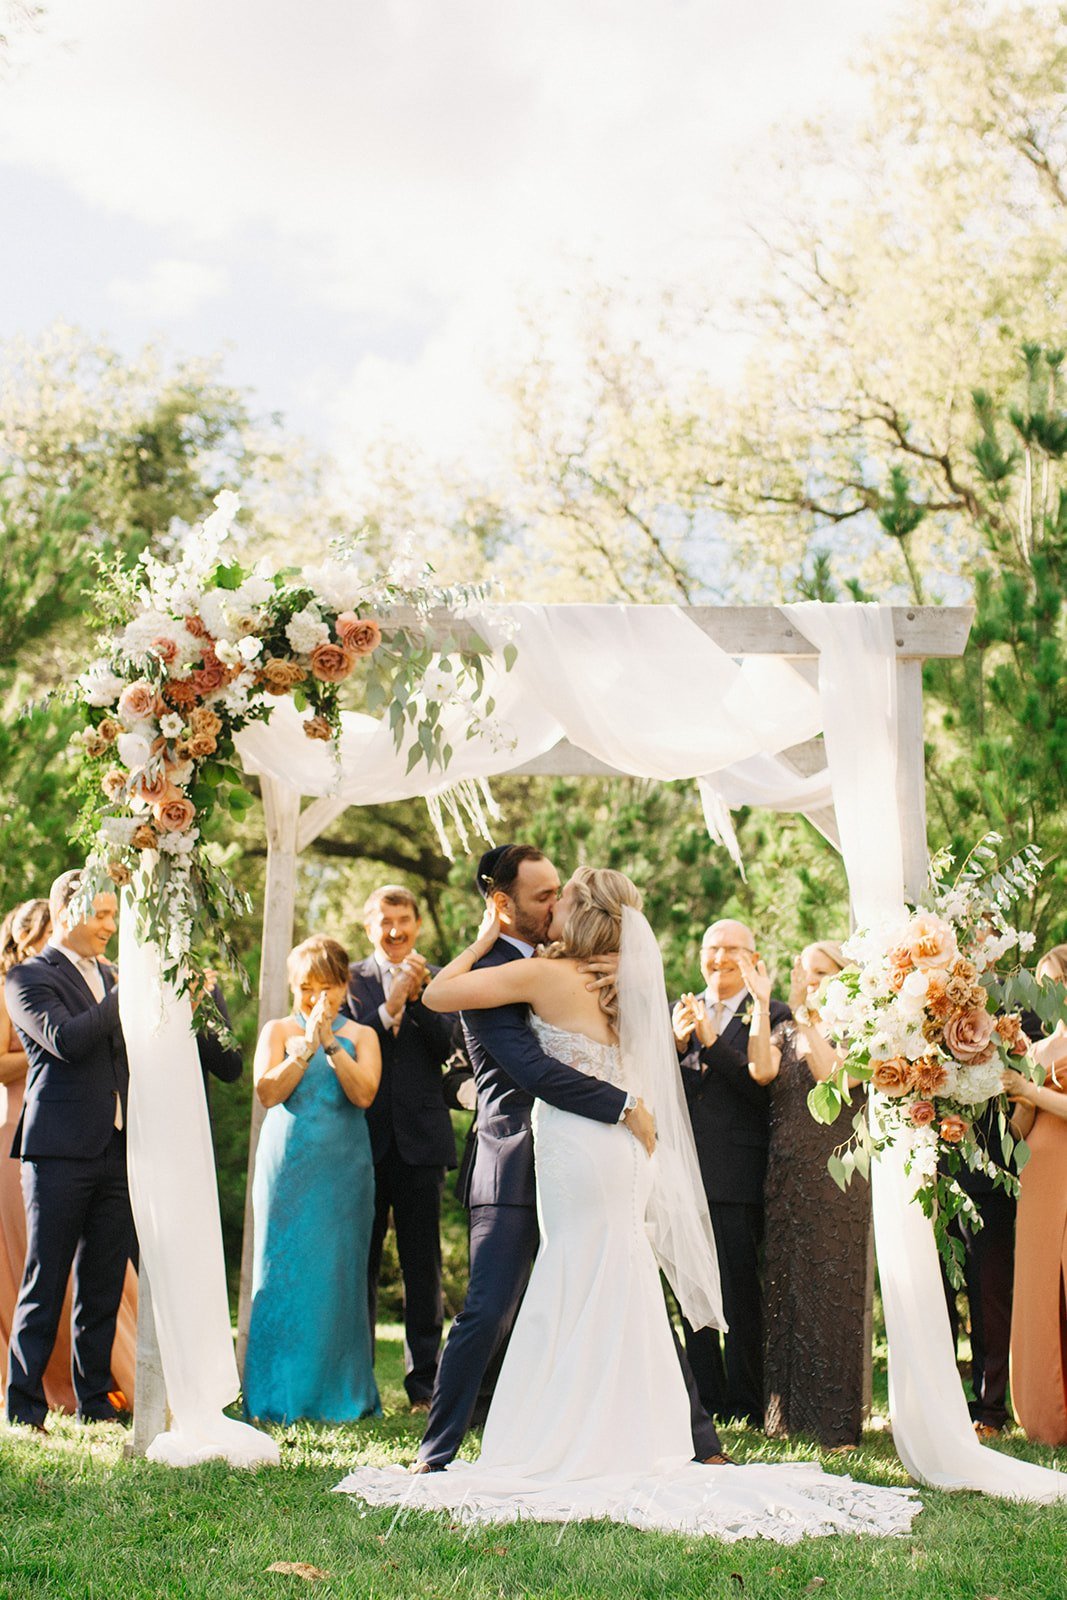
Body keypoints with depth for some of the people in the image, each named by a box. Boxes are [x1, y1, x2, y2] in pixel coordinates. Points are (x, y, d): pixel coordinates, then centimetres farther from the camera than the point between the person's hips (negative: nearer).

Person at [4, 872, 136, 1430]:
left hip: (116, 1151, 6)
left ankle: (95, 1401, 17)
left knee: (103, 1287, 9)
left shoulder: (106, 977, 19)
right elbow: (65, 1038, -20)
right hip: (60, 1151, -6)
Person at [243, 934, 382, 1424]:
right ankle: (277, 1397, 4)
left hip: (343, 1170, 1)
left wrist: (330, 1042, -13)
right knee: (283, 1272, -2)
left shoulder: (360, 1036, 9)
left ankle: (338, 1395, 10)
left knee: (338, 1275, 2)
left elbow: (364, 1094, -8)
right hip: (288, 1167, -1)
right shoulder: (278, 1030, 7)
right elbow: (268, 1092, -8)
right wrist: (307, 1045, -13)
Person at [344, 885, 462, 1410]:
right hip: (365, 1136, 0)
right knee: (360, 1260, 5)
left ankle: (424, 1383, 6)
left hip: (421, 1136, 0)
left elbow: (446, 1048, -4)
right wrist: (390, 1007, -19)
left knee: (422, 1263, 2)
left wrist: (418, 996, -15)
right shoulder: (352, 978, 7)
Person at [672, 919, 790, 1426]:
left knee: (741, 1295, -1)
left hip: (738, 1175, -4)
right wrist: (677, 1042, -12)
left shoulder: (771, 1015, 1)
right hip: (686, 1170, 5)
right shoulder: (679, 1012, 14)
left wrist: (710, 1041, -20)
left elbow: (760, 1082, -13)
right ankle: (707, 1402, 18)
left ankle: (745, 1409, 6)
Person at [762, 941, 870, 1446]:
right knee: (785, 1287, 4)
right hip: (786, 1175, 4)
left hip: (838, 1173, -4)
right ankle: (788, 1409, 11)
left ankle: (836, 1418, 0)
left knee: (833, 1288, -4)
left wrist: (811, 1029, -16)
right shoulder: (787, 1031, 14)